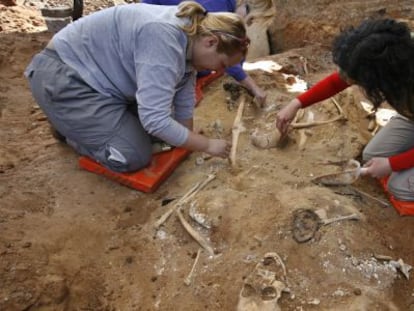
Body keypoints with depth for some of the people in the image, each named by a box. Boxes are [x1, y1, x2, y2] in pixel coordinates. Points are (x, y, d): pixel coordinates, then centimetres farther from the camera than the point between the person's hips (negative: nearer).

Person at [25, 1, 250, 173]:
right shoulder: (164, 39, -32)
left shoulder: (189, 37, -2)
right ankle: (68, 127, 7)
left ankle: (74, 124, 21)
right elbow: (156, 120, -35)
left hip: (92, 72, 9)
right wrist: (208, 145, -23)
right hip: (62, 77, -9)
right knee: (134, 156, -17)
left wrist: (189, 145, 10)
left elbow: (184, 99, 5)